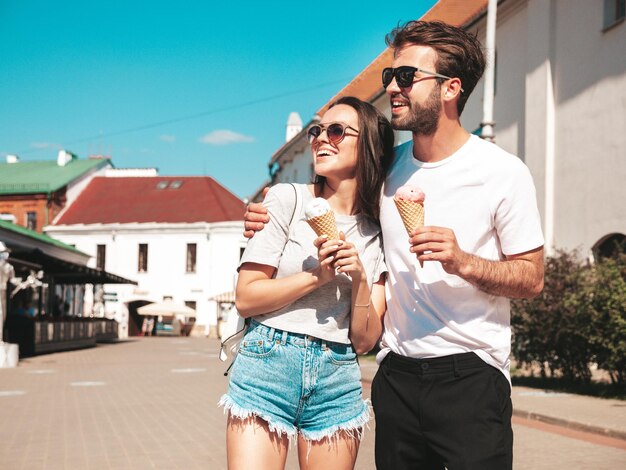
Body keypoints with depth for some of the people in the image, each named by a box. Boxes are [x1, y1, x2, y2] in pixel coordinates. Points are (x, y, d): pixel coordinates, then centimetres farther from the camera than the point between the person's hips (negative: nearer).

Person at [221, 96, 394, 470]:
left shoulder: (377, 235, 7)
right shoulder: (288, 199, 0)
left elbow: (364, 341, 4)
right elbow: (245, 298, -5)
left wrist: (359, 279, -10)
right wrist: (317, 275, -13)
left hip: (337, 383, 3)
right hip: (267, 366, -2)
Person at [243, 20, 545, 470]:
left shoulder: (504, 172, -7)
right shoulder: (387, 166, 7)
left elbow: (532, 278, -4)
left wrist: (463, 262, -22)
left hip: (472, 376, -4)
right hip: (396, 375, 4)